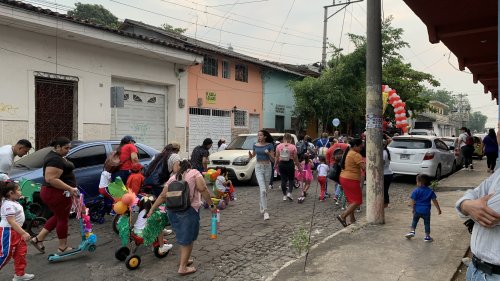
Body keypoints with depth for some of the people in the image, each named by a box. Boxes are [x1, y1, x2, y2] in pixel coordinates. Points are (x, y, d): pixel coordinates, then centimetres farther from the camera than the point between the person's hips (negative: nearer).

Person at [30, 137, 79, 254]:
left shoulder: (55, 156, 12)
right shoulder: (55, 160, -22)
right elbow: (51, 179, -30)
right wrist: (70, 188, -29)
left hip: (50, 192, 10)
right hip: (57, 194, -10)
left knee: (58, 217, 22)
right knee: (63, 219, 3)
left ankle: (38, 239, 25)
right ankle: (63, 247, 17)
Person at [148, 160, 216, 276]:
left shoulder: (173, 177, 20)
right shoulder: (194, 173, 8)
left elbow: (162, 196, 11)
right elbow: (202, 189, -8)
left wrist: (151, 210, 15)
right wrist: (211, 205, -5)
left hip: (172, 210, 5)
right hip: (189, 210, -5)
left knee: (183, 236, 23)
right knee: (188, 239, 8)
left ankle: (183, 260, 36)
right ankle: (183, 267, 11)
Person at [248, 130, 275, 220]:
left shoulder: (269, 145, -3)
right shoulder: (255, 145, 4)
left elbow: (273, 160, -3)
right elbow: (252, 156, 18)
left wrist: (268, 153, -21)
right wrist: (250, 155, -5)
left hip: (267, 167, 0)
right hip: (258, 167, 0)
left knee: (263, 189, 11)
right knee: (263, 189, -14)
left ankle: (261, 206, 34)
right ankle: (265, 211, -17)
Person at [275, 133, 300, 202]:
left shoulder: (279, 146, -1)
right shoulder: (293, 147, -7)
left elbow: (277, 157, 1)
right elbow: (295, 158, -5)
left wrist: (275, 165, 13)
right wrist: (298, 166, 4)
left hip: (281, 164, 2)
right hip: (290, 163, -2)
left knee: (283, 179, 10)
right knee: (291, 179, 14)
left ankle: (284, 195, 14)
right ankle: (289, 193, -2)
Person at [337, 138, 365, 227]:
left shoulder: (348, 153, 14)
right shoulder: (356, 155, -15)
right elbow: (364, 167, -23)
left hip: (344, 178, 10)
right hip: (351, 180, -10)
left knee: (352, 201, 17)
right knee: (357, 201, -3)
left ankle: (352, 220, 21)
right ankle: (343, 216, -10)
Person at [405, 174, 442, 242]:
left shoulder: (416, 191, -9)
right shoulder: (430, 191, -1)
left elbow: (413, 201, -10)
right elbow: (435, 201, 0)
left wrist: (413, 208, 2)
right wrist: (438, 209, 8)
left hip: (417, 210, -1)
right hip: (426, 211, 1)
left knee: (415, 221, 20)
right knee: (427, 223, 12)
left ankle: (412, 231, 10)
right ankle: (427, 236, 15)